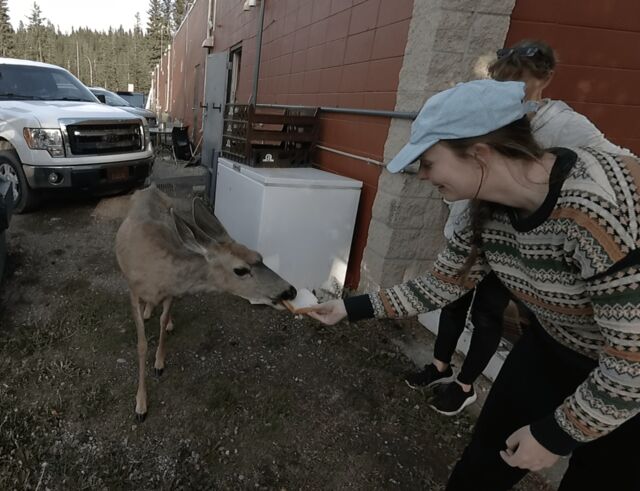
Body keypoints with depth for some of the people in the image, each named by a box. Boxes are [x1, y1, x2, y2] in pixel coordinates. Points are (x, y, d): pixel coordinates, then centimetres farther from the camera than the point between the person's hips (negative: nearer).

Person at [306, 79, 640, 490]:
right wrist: (352, 308, -2)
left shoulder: (600, 208, -37)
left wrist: (555, 434, -17)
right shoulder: (490, 210, -14)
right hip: (555, 350, 6)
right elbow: (440, 285, -3)